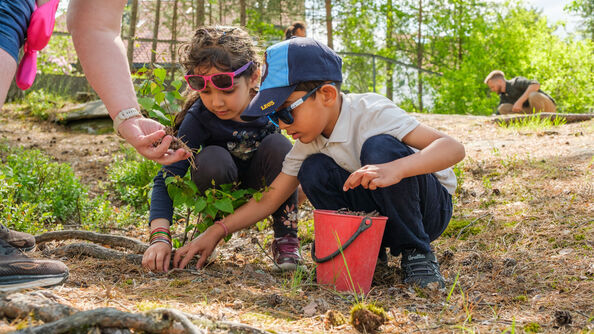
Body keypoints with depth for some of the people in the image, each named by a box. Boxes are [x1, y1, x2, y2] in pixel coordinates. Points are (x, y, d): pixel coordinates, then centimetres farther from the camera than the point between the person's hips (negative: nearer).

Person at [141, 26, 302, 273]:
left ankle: (285, 237, -14)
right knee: (213, 159, -33)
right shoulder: (198, 118, -25)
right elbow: (166, 178, -27)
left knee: (278, 144, -28)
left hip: (261, 191, 1)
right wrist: (160, 237, -42)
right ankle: (206, 227, -6)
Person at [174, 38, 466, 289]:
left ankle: (417, 253, -17)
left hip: (430, 207, -5)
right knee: (313, 171, -16)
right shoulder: (308, 142, -5)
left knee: (380, 147, -32)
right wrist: (215, 233, -12)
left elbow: (452, 148, -33)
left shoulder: (371, 112, -25)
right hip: (378, 216, 5)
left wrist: (395, 169, -50)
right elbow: (269, 199, -1)